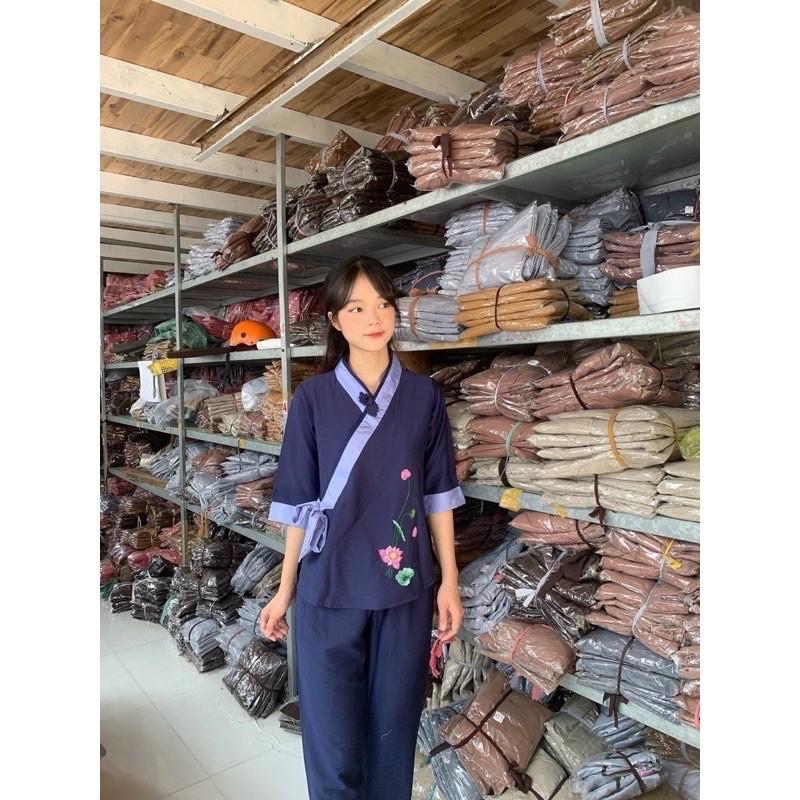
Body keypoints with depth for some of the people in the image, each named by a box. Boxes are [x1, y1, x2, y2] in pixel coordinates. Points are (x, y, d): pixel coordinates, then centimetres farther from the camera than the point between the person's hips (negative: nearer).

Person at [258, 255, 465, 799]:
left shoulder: (424, 395, -1)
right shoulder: (314, 397, -4)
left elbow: (438, 495, 3)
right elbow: (301, 503, 0)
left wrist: (450, 582, 2)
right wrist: (285, 591, 3)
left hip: (405, 589, 1)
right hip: (330, 590, -1)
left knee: (394, 729, 15)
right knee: (334, 742, 9)